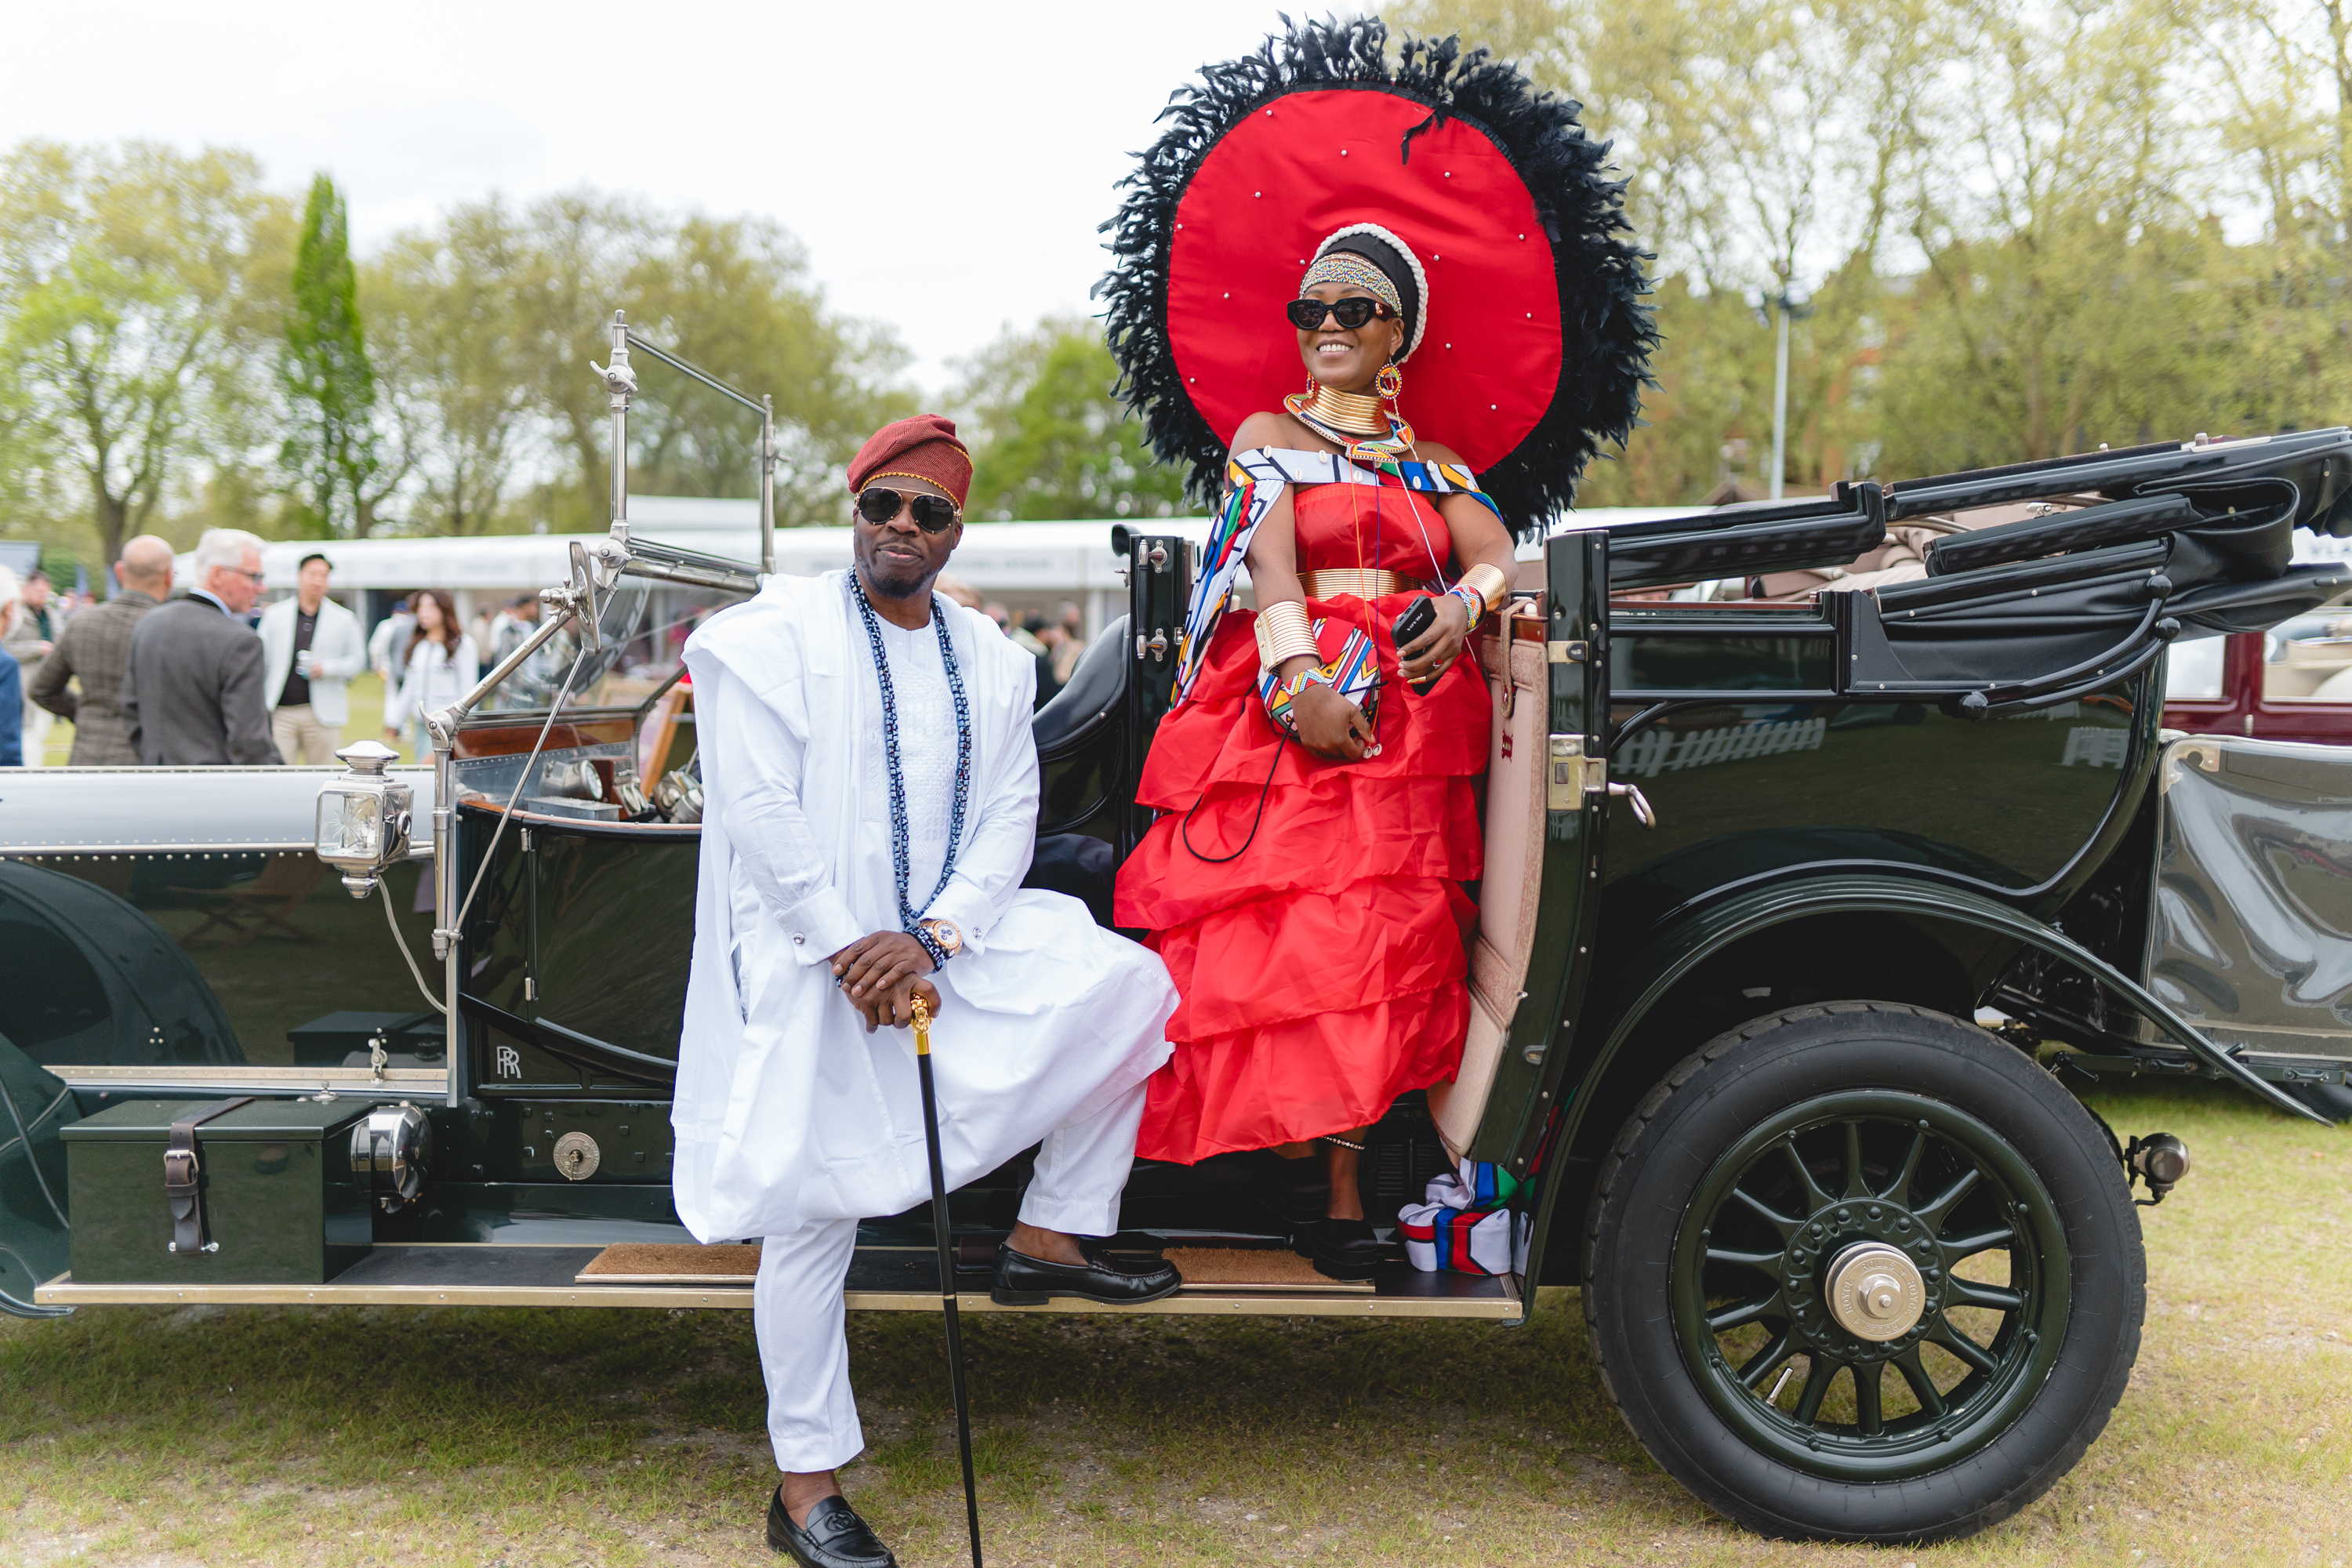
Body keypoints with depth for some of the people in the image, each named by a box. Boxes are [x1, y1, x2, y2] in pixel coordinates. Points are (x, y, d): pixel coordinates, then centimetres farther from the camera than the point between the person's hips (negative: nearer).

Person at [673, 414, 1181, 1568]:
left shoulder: (992, 659, 9)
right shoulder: (775, 637, -5)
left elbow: (1008, 819, 2)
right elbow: (762, 814, -12)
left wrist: (929, 940, -14)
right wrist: (847, 951, -18)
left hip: (947, 944, 5)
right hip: (809, 965, -5)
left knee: (1130, 984, -8)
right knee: (816, 1215, -4)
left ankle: (1047, 1236, 5)